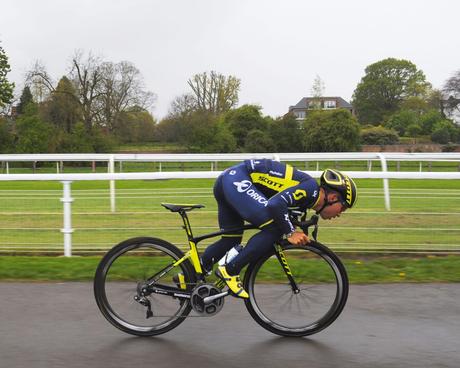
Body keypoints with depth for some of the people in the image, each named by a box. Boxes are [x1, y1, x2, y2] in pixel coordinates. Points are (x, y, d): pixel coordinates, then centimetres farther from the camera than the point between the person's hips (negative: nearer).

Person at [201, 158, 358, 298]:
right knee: (274, 229, -17)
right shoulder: (311, 187, -14)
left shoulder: (306, 196, 15)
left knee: (231, 240, 19)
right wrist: (290, 233, -17)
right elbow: (275, 205, -28)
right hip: (237, 180, -10)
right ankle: (230, 270, -11)